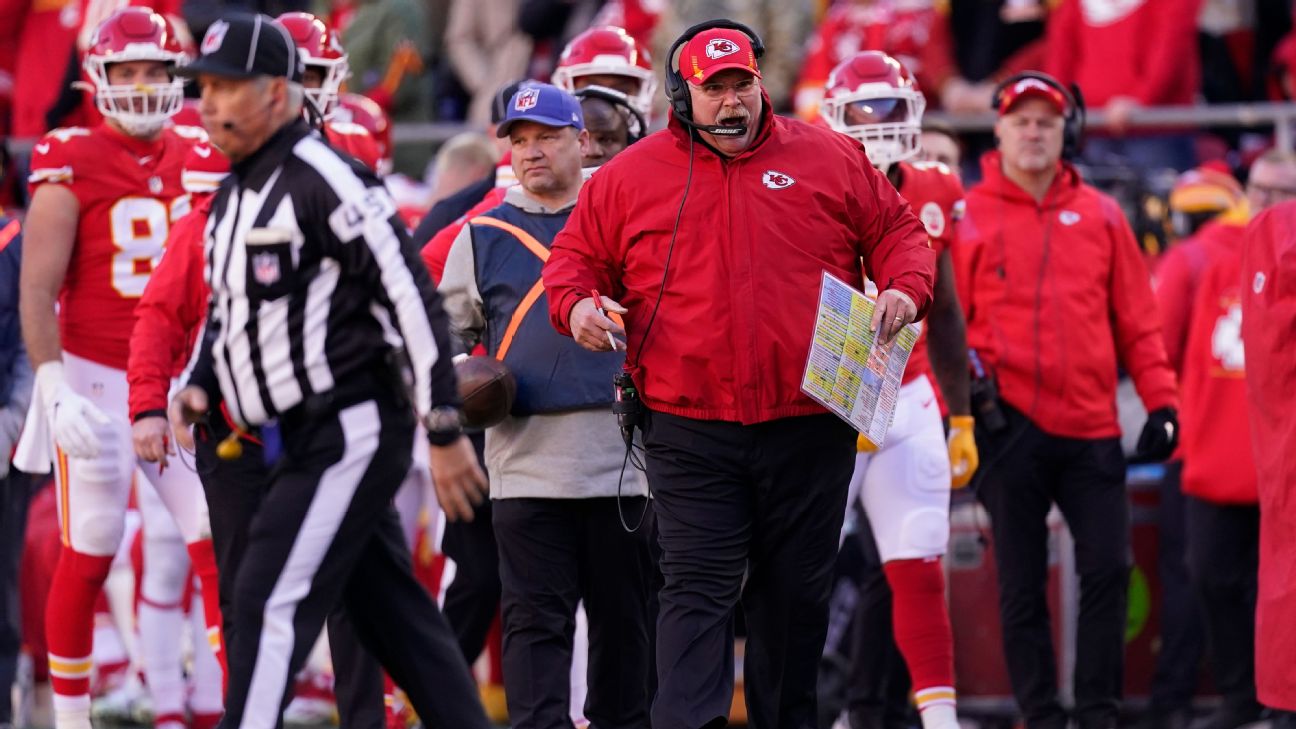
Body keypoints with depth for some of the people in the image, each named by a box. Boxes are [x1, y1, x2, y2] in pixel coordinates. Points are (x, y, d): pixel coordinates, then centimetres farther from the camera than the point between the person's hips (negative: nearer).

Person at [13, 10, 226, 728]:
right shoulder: (71, 165, -9)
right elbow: (37, 291, -11)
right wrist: (55, 391, -19)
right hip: (95, 383, -5)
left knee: (220, 543, -3)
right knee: (88, 557, 0)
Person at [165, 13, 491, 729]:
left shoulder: (323, 179, -15)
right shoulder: (232, 195, 14)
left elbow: (412, 300, -17)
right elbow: (227, 308, 27)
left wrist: (446, 434, -19)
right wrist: (198, 385, 7)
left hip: (350, 428, -9)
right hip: (301, 442, 9)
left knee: (271, 601, -13)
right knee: (393, 614, 12)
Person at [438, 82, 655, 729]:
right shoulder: (483, 237, 12)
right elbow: (445, 333, 17)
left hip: (623, 453, 0)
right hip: (526, 459, 0)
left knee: (624, 615, 7)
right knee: (536, 619, -6)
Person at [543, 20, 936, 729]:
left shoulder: (829, 160, 6)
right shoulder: (631, 176, 5)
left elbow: (896, 231, 13)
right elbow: (576, 252, 14)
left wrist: (905, 288, -6)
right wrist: (576, 302, -7)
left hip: (808, 428, 1)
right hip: (689, 431, -1)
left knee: (796, 595, 11)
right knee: (697, 590, -9)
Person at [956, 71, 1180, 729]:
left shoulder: (1100, 215, 9)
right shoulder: (966, 217, 2)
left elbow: (1137, 321, 10)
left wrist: (1161, 402, 3)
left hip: (1091, 429, 2)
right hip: (1010, 427, -2)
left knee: (1108, 570, -4)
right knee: (1022, 583, 3)